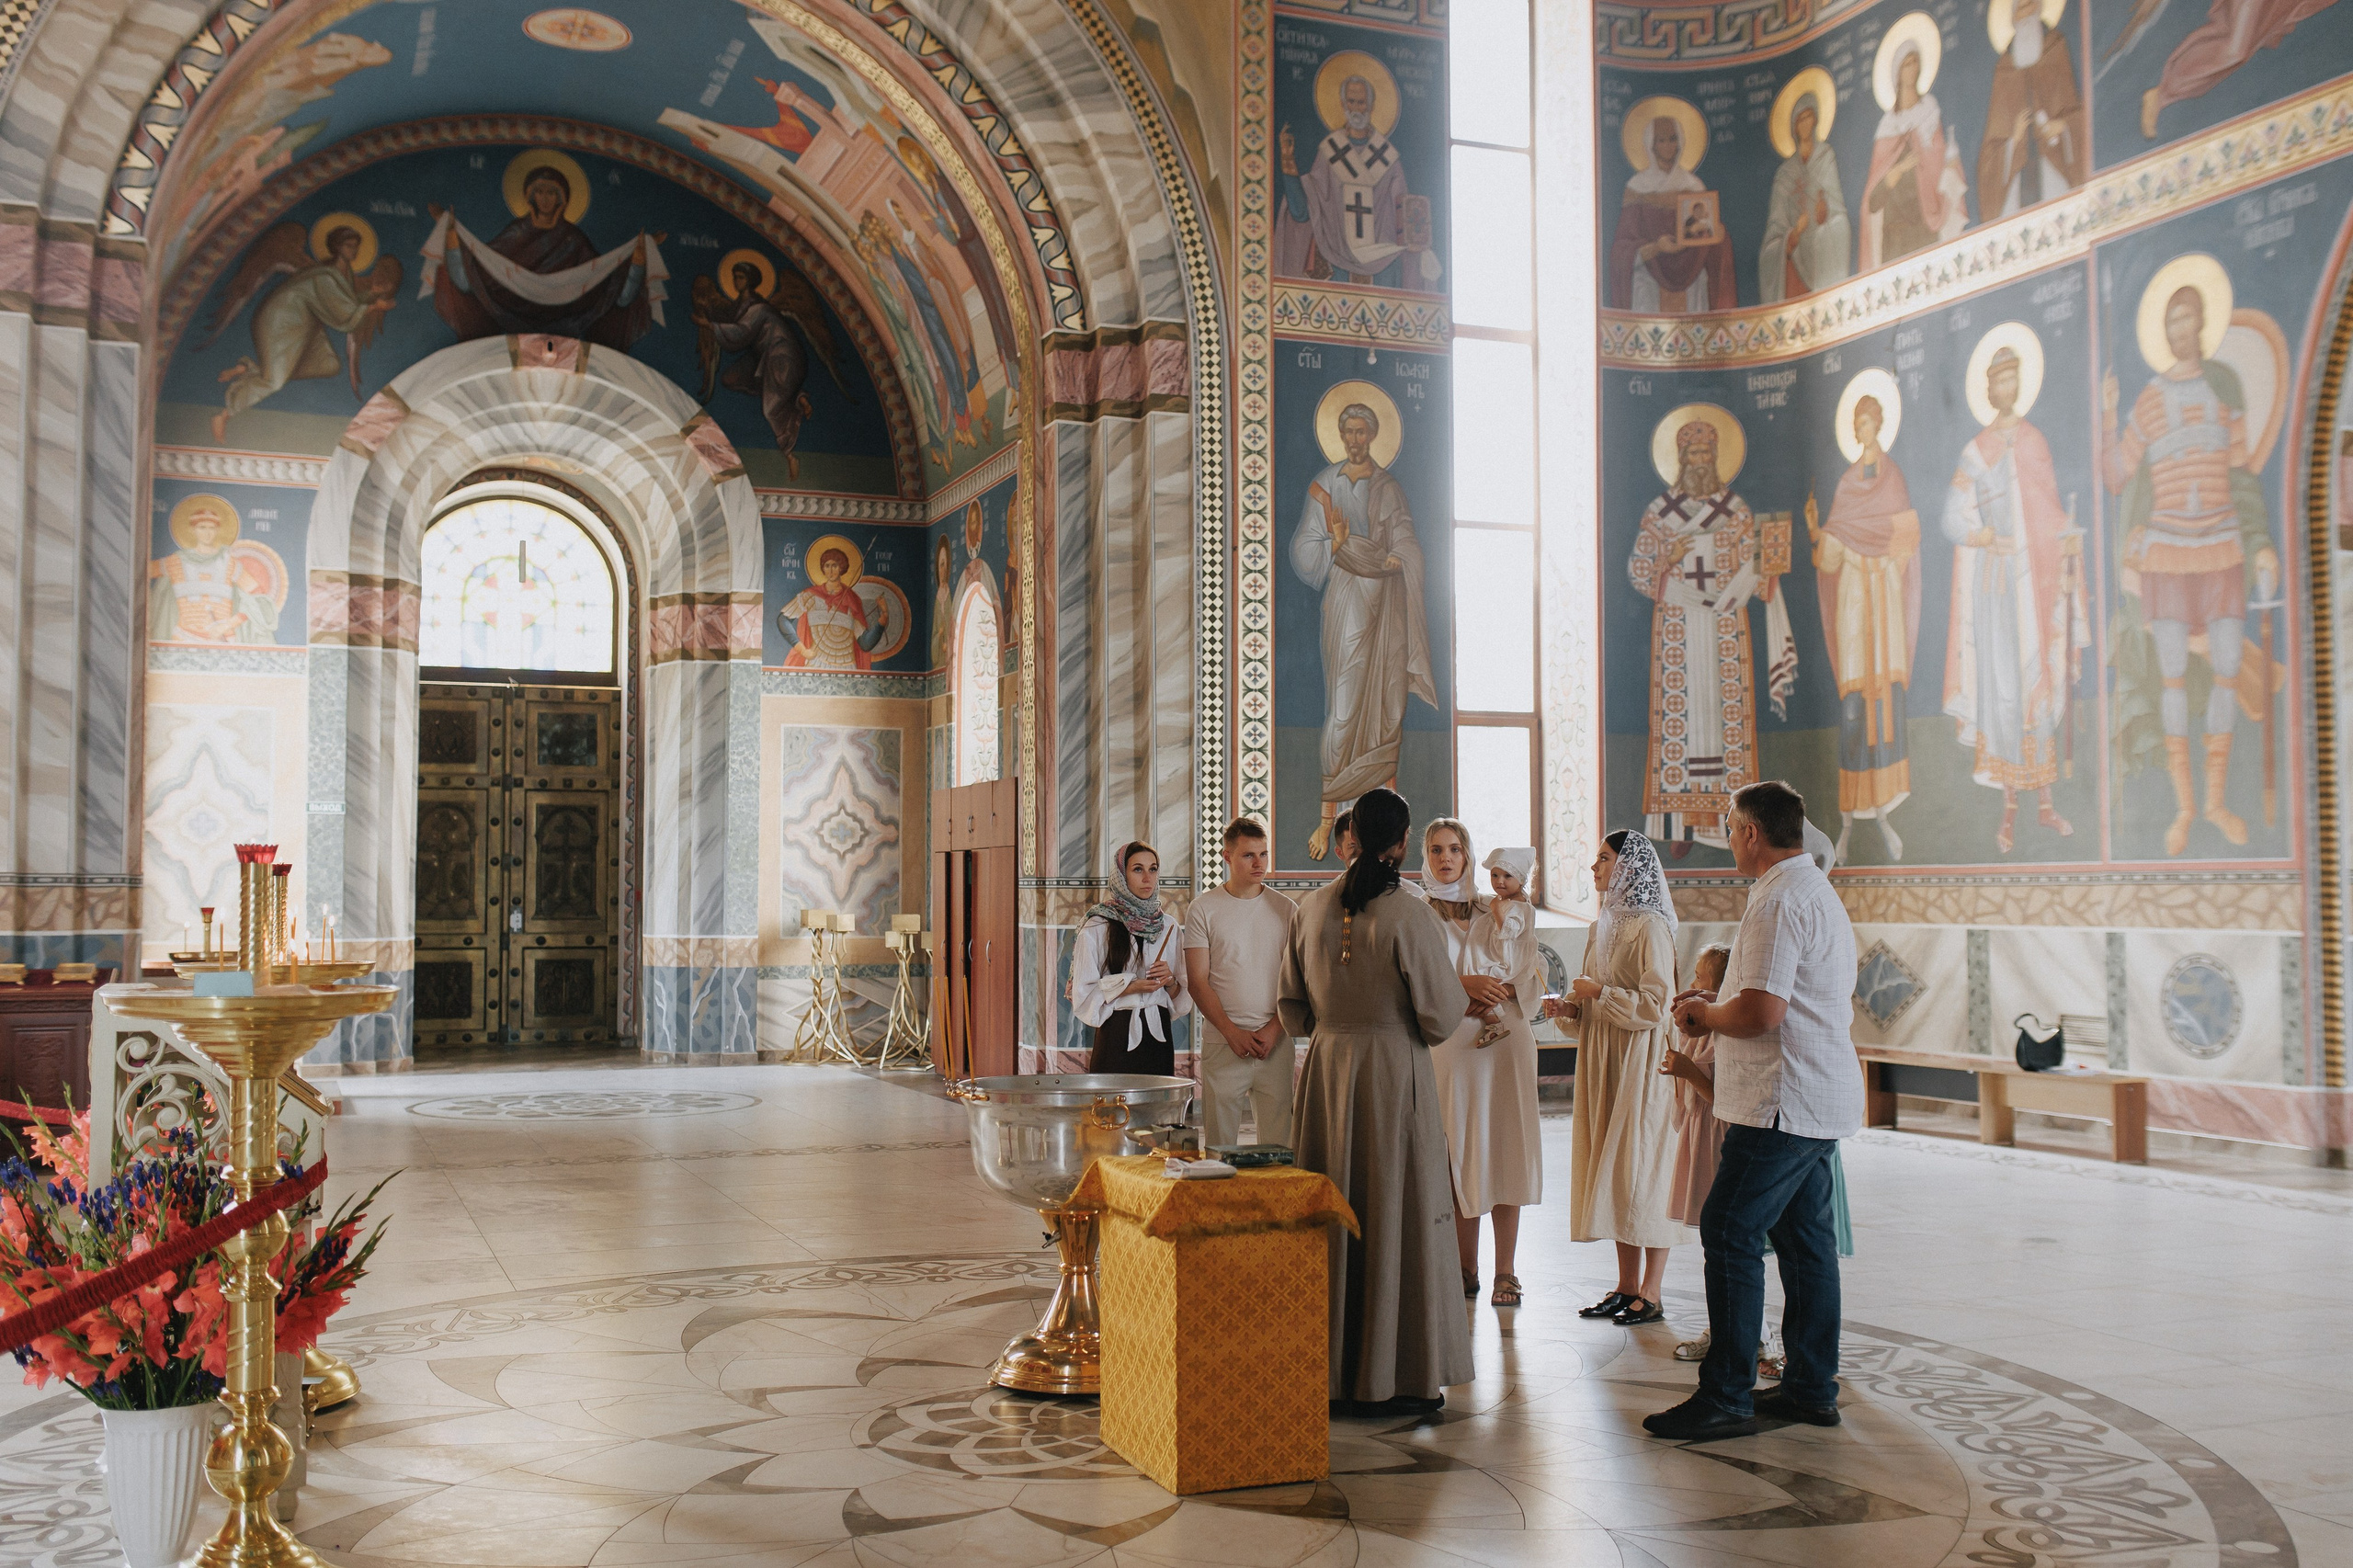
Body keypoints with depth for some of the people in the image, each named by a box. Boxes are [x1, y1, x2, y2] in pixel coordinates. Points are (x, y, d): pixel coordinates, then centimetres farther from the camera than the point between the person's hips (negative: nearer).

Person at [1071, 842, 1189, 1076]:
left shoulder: (1168, 926, 11)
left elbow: (1181, 995, 15)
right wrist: (1129, 987, -16)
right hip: (1116, 1036, -4)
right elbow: (1083, 993, -6)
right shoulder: (1098, 927, -3)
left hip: (1158, 1034, 4)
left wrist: (1170, 981, -6)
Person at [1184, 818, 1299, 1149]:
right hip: (1222, 1043, -1)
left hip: (1276, 1041, 1)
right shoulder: (1203, 909, 3)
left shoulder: (1286, 910, 8)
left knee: (1279, 1141, 0)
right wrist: (1233, 1032, -9)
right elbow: (1197, 982, 0)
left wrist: (1274, 1029, -6)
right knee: (1218, 1143, 0)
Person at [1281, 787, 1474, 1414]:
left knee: (1332, 1216, 14)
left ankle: (1328, 1368, 23)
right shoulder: (1410, 917, -15)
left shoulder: (1312, 908, 0)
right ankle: (1392, 1378, 11)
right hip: (1393, 1077, -5)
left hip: (1325, 1073, 5)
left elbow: (1292, 1009, 7)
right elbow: (1441, 1019, -12)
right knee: (1395, 1217, 4)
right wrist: (1455, 987, 8)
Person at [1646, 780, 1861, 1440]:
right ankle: (1812, 1388, 20)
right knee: (1805, 1238, 14)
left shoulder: (1778, 899, -16)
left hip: (1783, 1103, -11)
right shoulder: (1821, 892, 18)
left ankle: (1726, 1397, -4)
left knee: (1730, 1235, -7)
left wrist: (1702, 1013, -4)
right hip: (1824, 1102, 11)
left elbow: (1760, 1013, -25)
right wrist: (1719, 1007, 17)